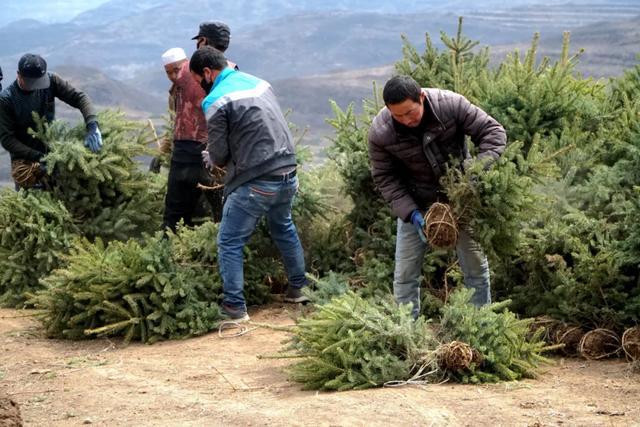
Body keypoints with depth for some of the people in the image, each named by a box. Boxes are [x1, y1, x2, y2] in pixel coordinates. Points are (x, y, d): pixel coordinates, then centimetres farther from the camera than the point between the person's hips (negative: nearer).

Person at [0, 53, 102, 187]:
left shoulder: (51, 81, -16)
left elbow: (79, 97, -19)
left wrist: (92, 126, -38)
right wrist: (38, 157, -29)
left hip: (51, 150, 3)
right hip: (25, 158, -3)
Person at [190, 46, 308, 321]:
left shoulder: (216, 101, -11)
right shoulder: (258, 82, 11)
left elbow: (219, 155, -7)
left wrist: (210, 158, 18)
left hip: (255, 184, -7)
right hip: (288, 175, 8)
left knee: (229, 244, 5)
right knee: (284, 229, 29)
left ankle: (235, 307, 5)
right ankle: (298, 288, 37)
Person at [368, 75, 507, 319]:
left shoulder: (452, 104, -25)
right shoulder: (380, 132, -23)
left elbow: (493, 132, -17)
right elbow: (385, 178, -13)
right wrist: (410, 213, -23)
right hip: (414, 204, 0)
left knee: (475, 265, 8)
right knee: (405, 274, 2)